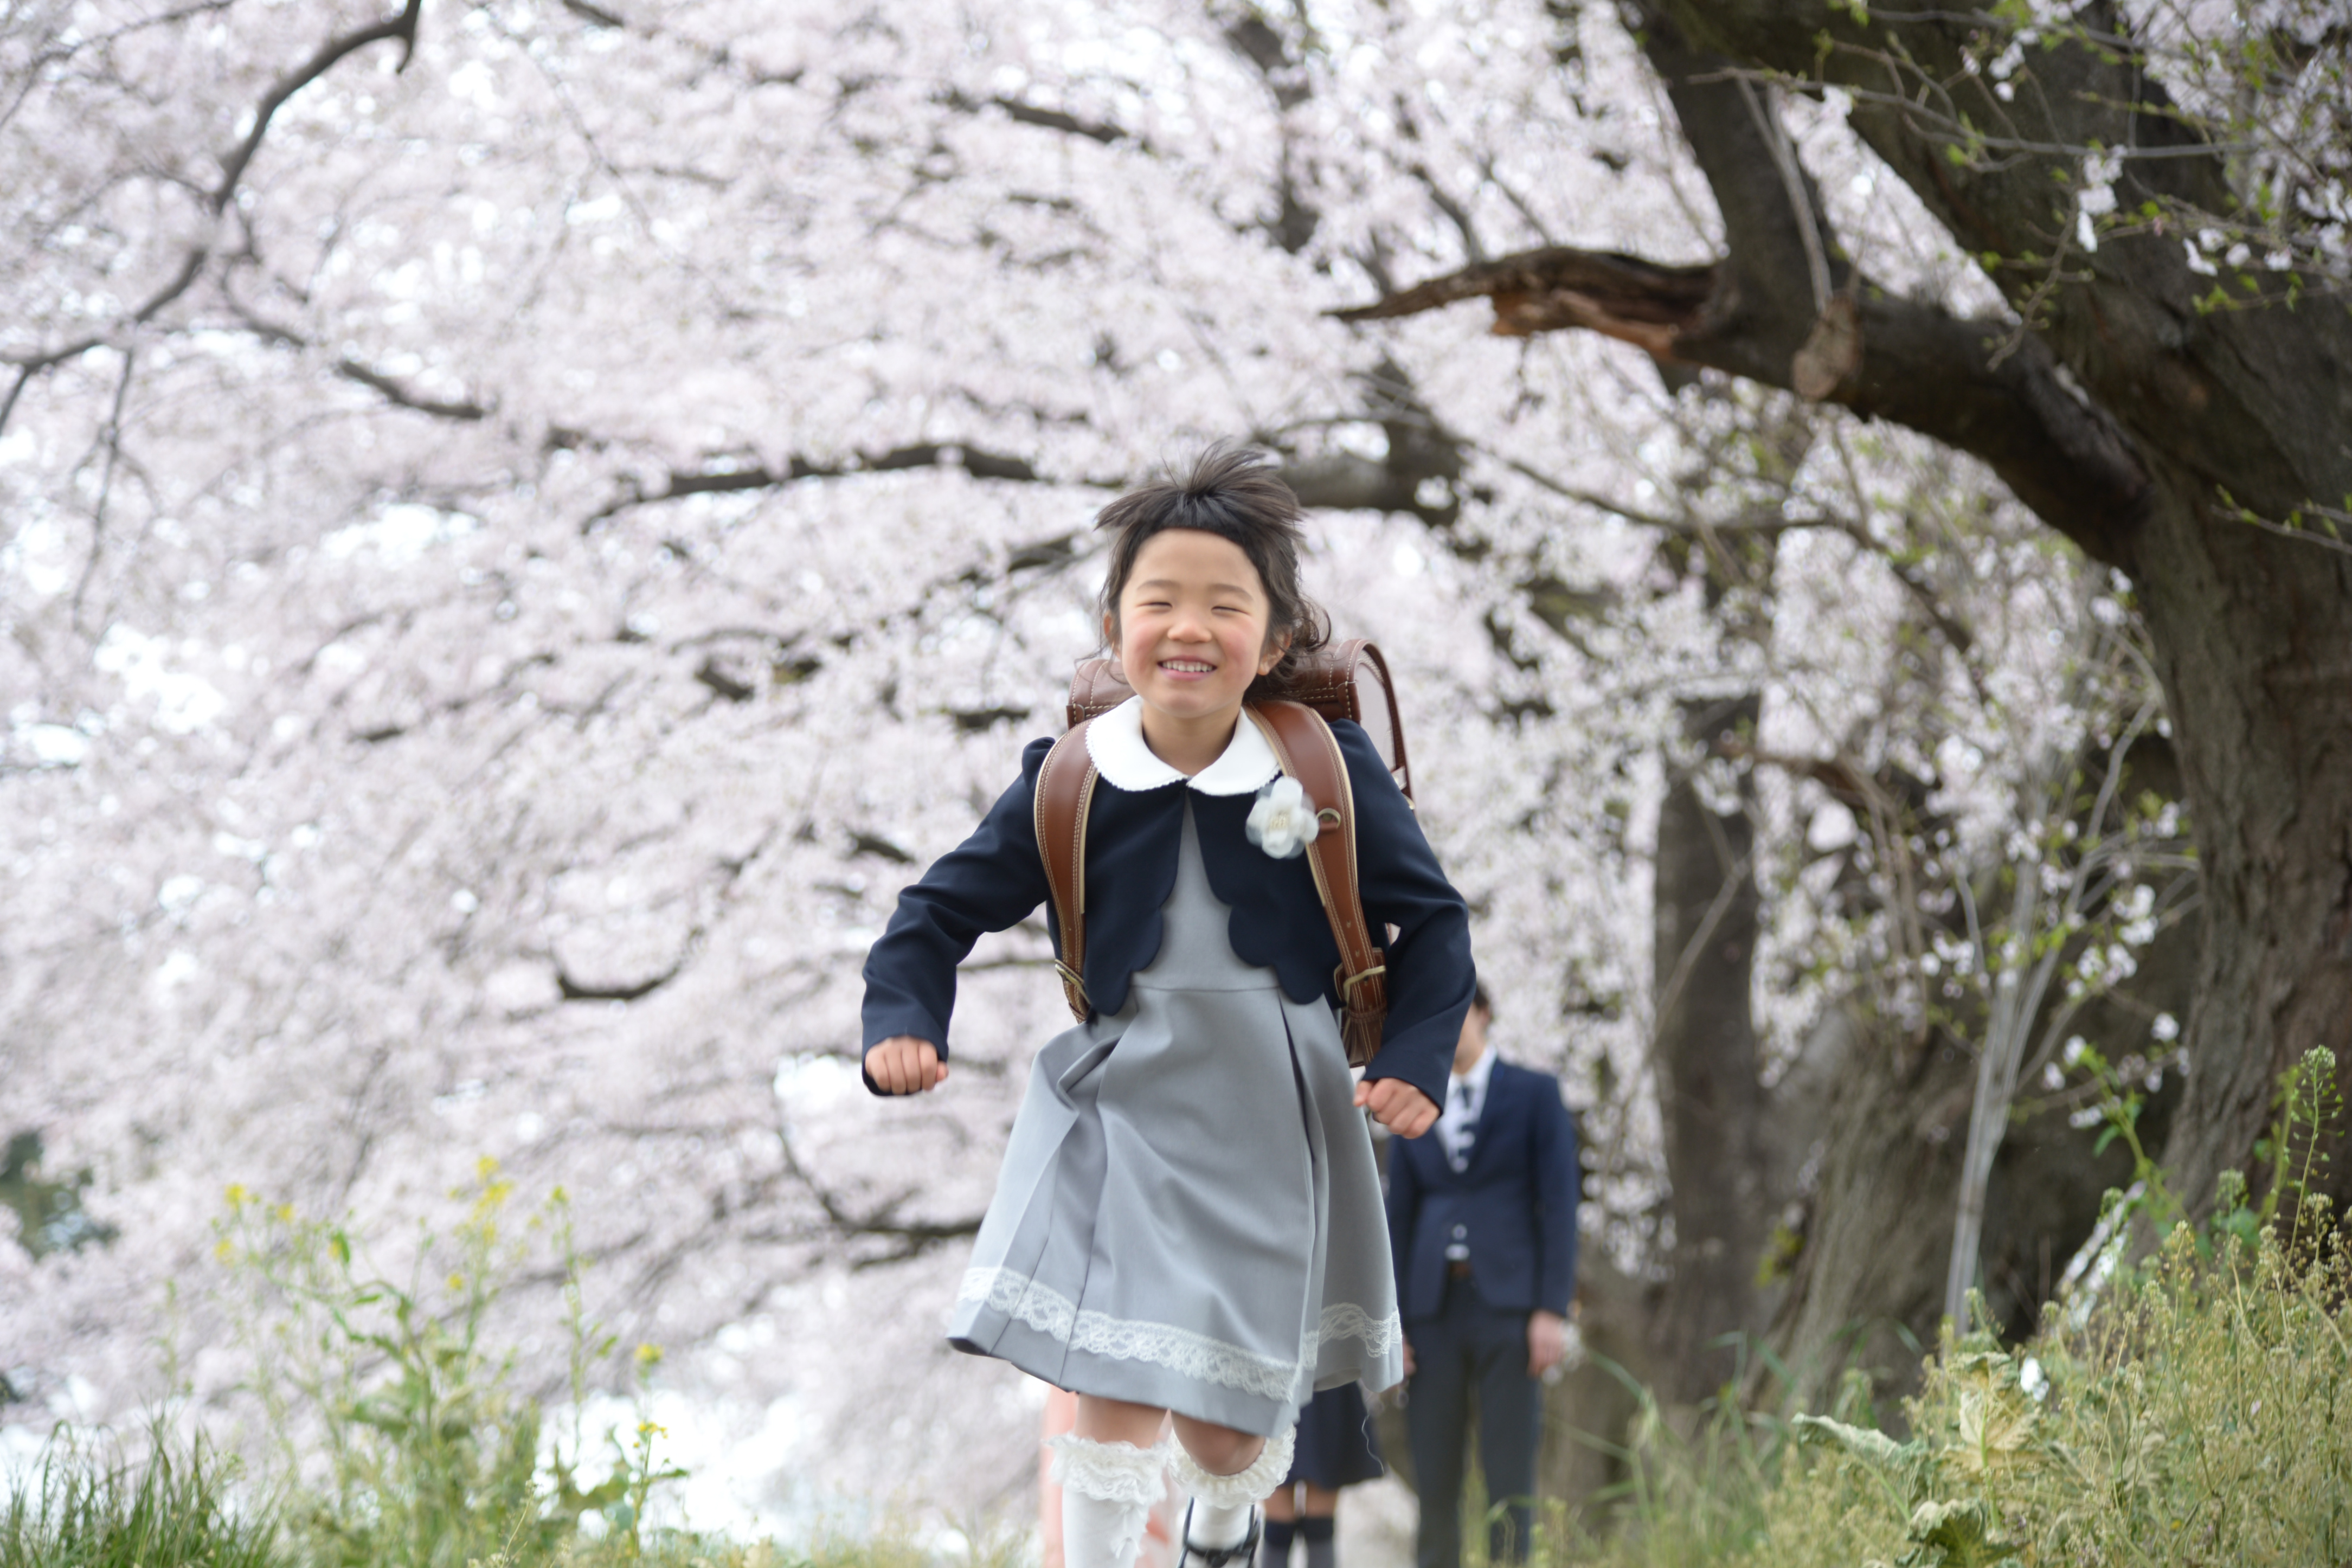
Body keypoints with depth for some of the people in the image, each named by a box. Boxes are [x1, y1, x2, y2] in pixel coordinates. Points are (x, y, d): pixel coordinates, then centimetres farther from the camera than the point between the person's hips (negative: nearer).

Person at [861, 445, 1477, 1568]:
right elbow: (945, 908, 2)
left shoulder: (1328, 772, -10)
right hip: (1119, 1116, 0)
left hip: (1270, 1130, 0)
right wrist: (903, 1023, -14)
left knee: (1224, 1426, 9)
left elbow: (1431, 920, 1)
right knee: (1114, 1393, -10)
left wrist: (1414, 1058, -11)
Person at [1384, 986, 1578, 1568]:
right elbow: (1399, 1221, 13)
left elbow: (1559, 1206, -1)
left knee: (1510, 1478, -7)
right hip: (1434, 1309, 3)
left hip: (1508, 1304, -3)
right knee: (1434, 1480, 0)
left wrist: (1553, 1311, -11)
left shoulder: (1535, 1094, 5)